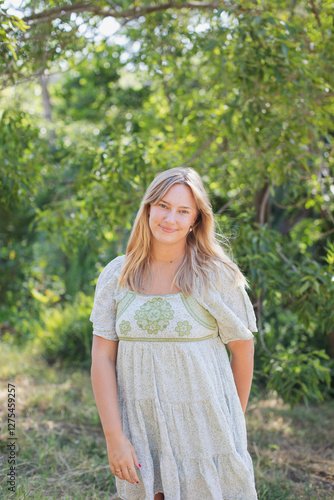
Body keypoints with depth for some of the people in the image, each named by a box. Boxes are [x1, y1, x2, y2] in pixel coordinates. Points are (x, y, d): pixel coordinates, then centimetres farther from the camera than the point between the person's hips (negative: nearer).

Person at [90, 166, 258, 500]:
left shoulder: (218, 276, -7)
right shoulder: (116, 275, -1)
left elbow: (242, 350, 1)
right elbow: (102, 359, -3)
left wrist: (234, 421, 9)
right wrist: (114, 437, -8)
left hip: (203, 430, -2)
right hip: (139, 429, 2)